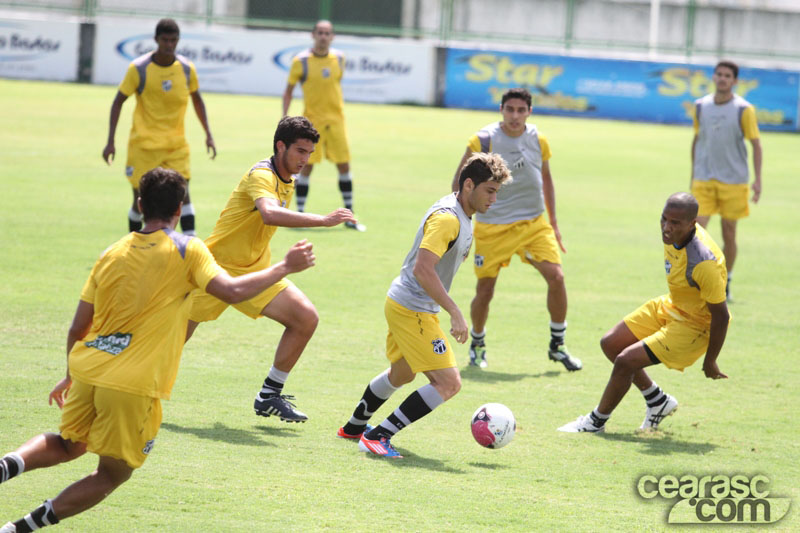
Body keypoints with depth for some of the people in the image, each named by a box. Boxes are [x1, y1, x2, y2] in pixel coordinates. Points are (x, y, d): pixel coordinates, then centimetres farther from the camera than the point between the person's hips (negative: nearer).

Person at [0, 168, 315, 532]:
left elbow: (77, 329, 13)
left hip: (88, 370, 5)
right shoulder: (186, 249, -3)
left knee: (68, 446, 29)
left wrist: (71, 375, 28)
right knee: (114, 473, 12)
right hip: (135, 386, -5)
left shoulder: (113, 253, 10)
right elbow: (231, 291, -15)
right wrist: (285, 267, -4)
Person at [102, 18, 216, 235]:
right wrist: (110, 141, -7)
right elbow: (118, 101, -2)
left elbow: (197, 99, 15)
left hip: (176, 145, 2)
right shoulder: (138, 69, -10)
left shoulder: (187, 68, -2)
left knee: (182, 193, -13)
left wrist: (208, 134, 10)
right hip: (143, 145, -2)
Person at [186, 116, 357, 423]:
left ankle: (270, 396, 0)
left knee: (306, 319, -9)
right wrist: (323, 220, -48)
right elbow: (270, 214, -44)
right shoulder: (261, 176, -22)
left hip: (255, 269, 7)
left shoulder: (288, 181, 6)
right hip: (218, 267, -7)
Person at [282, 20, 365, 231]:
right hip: (311, 120, -3)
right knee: (307, 166, -5)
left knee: (344, 166, 3)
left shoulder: (338, 58, 4)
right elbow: (288, 92, 0)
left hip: (336, 119, 3)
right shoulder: (301, 61, -7)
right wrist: (285, 120, -6)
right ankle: (299, 213, 6)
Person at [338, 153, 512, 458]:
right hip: (413, 310, -11)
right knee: (449, 383, -15)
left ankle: (354, 427, 50)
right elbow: (423, 269, -31)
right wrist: (455, 314, -33)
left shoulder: (463, 218, 10)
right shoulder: (446, 218, -22)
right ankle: (377, 437, -14)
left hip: (402, 305, 11)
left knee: (401, 374, 31)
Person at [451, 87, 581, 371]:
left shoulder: (538, 140, 1)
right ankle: (477, 344, 27)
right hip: (492, 227, -3)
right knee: (485, 290, -1)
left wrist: (553, 223, 15)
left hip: (534, 223, 3)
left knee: (556, 276, -11)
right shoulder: (483, 140, -11)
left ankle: (557, 345, 4)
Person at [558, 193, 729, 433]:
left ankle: (597, 421, 11)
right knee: (610, 343, 13)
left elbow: (721, 316, -26)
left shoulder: (704, 263, -36)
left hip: (693, 327, -9)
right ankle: (657, 400, 29)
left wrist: (710, 362, -17)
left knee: (625, 361, -14)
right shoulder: (673, 235, -12)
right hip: (669, 306, 9)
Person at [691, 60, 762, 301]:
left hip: (733, 181, -2)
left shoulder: (744, 109, -6)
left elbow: (756, 145, -3)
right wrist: (693, 174, 16)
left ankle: (725, 282, 21)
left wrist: (757, 180, -11)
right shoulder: (701, 106, 4)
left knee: (729, 234, 5)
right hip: (703, 180, 2)